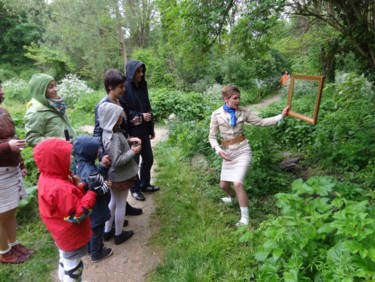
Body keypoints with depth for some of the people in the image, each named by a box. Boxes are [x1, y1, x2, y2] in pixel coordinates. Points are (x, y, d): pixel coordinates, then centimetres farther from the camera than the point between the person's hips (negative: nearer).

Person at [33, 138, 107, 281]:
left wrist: (83, 187, -13)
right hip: (71, 237, -9)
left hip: (63, 234, 10)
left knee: (66, 262, 31)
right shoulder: (60, 189, -37)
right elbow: (77, 215, -31)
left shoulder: (47, 178, -6)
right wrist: (91, 193, -28)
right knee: (73, 268, 13)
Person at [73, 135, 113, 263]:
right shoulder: (88, 171, -35)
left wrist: (103, 165, -12)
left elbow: (97, 175, 3)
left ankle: (90, 247, 48)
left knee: (90, 229, 28)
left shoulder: (80, 163, -5)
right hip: (94, 208, -9)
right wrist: (105, 186, -21)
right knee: (97, 231, 14)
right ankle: (97, 253, 34)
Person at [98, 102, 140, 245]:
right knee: (121, 205, 10)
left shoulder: (110, 131, -1)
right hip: (120, 176, -9)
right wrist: (132, 151, -22)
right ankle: (119, 234, 30)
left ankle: (107, 231, 39)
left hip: (114, 175, 9)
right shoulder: (113, 137, -30)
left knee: (113, 201, 23)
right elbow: (117, 161, -30)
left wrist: (128, 140, 2)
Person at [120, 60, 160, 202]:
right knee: (134, 160, 7)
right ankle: (135, 189, 25)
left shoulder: (142, 86, 7)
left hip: (143, 129, 7)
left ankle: (144, 184, 34)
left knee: (148, 158, 15)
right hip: (131, 131, -7)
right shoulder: (124, 88, -14)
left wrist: (151, 128, 13)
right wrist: (140, 116, -19)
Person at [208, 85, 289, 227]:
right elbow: (212, 137, -4)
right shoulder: (216, 114, -5)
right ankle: (232, 197, 51)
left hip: (242, 150, -2)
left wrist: (281, 116, -8)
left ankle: (245, 219, 0)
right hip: (228, 152, 2)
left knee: (237, 183, -16)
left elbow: (261, 122, -1)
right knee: (224, 185, 13)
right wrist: (219, 150, -21)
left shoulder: (243, 111, -3)